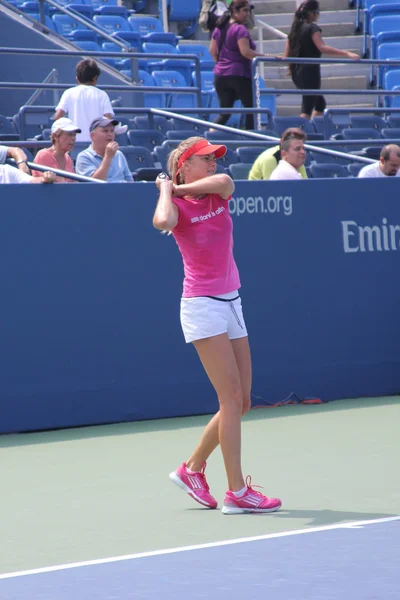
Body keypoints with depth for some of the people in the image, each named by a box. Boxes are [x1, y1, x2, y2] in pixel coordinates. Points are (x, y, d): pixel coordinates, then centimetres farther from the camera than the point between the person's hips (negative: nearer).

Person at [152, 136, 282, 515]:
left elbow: (223, 180, -17)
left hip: (230, 302, 7)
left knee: (240, 401, 8)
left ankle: (192, 469, 25)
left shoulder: (218, 195, 8)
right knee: (232, 396, -12)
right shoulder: (177, 206, -7)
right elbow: (163, 222, -32)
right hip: (201, 304, -7)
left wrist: (181, 187, -11)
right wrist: (166, 189, -14)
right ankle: (237, 492, -11)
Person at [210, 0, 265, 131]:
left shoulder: (219, 28, 10)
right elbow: (245, 52, -22)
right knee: (251, 109, 7)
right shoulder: (240, 29, -13)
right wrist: (265, 56, -18)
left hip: (220, 75, 7)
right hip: (239, 75, -7)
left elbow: (212, 50, 16)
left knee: (224, 111, 9)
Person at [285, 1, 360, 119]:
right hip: (310, 71, -8)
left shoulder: (295, 29, 13)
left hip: (296, 73, 8)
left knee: (320, 102, 19)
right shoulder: (313, 28, -10)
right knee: (307, 108, -7)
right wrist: (346, 54, -33)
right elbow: (322, 47, -26)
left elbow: (287, 55, 14)